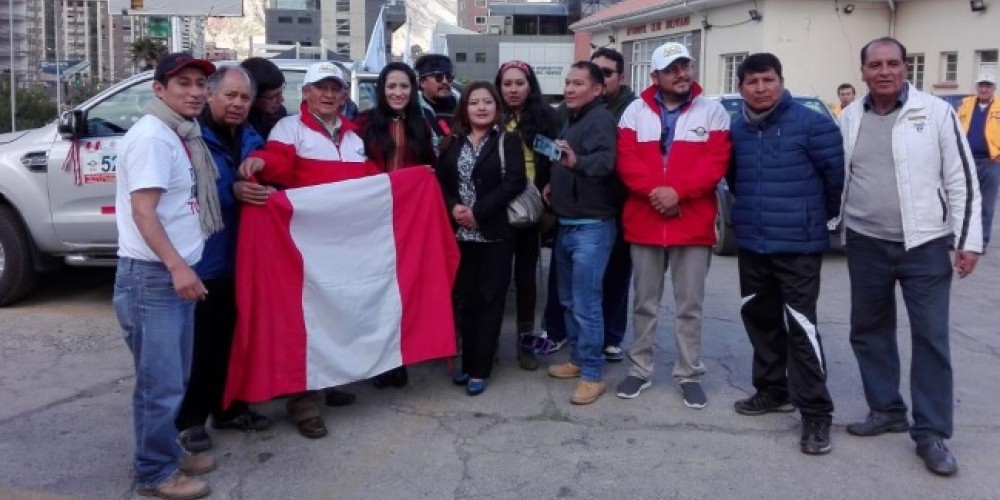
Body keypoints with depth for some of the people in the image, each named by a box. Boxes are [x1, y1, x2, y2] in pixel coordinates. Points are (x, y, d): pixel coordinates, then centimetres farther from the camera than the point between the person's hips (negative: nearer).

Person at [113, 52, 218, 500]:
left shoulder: (184, 136, 15)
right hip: (151, 275, -9)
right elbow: (142, 210, -21)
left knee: (174, 377, 17)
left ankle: (167, 453, 30)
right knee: (160, 382, -3)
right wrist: (176, 266, -27)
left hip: (177, 272, 9)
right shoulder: (152, 135, -14)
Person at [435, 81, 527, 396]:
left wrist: (478, 212, -16)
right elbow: (440, 180, 6)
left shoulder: (508, 141, -1)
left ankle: (480, 369, 8)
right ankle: (468, 363, 20)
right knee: (464, 299, 8)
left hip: (495, 232, -3)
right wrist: (453, 207, -13)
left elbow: (514, 182, -12)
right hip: (460, 233, 3)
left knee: (490, 300, 1)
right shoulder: (452, 142, 10)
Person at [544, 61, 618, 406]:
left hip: (591, 227, -10)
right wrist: (554, 184, 14)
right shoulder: (572, 121, 18)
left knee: (586, 304, -8)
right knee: (569, 300, 16)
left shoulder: (601, 119, -12)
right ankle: (578, 359, 29)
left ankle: (593, 374, 1)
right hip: (566, 225, 10)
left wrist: (576, 161, -48)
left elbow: (605, 161, -31)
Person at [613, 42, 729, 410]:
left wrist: (678, 191, -19)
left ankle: (689, 374, 18)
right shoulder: (636, 111, 5)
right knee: (644, 302, 12)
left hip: (694, 225, -1)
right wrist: (654, 190, -18)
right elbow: (626, 160, -3)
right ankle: (640, 370, 23)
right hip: (644, 222, 1)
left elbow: (716, 163, -7)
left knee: (690, 305, 7)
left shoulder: (712, 111, 2)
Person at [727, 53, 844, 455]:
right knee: (760, 319, 15)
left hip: (798, 244, -6)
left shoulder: (811, 124, -11)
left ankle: (816, 413, 0)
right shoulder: (736, 129, 6)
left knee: (800, 325, -8)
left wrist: (822, 214, 5)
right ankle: (772, 390, 31)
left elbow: (835, 171, -6)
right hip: (750, 243, 6)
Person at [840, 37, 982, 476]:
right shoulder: (849, 119, 5)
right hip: (866, 244, 4)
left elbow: (961, 180, -5)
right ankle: (886, 410, 30)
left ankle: (931, 434, 8)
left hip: (925, 244, -4)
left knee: (931, 337, -1)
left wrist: (968, 240, -8)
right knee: (869, 330, 12)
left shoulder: (936, 112, -5)